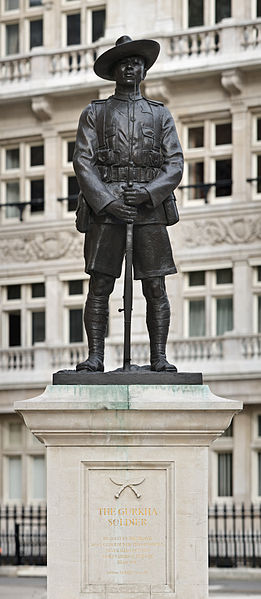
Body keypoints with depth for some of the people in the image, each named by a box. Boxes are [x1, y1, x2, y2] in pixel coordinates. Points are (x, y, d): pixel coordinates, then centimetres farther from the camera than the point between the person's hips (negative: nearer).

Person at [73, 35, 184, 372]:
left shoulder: (160, 114, 17)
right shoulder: (94, 113, 13)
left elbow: (175, 165, 8)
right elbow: (83, 163, 3)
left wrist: (148, 193, -11)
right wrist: (107, 202, -11)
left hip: (150, 208, 1)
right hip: (104, 207, -1)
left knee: (155, 289, -4)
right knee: (99, 287, -6)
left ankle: (159, 358, -2)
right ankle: (95, 356, -6)